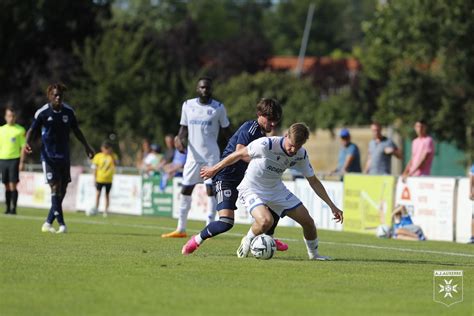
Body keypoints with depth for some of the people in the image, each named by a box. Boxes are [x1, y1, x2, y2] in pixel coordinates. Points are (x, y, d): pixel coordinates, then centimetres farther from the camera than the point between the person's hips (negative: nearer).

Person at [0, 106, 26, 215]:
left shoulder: (20, 130, -1)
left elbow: (23, 147, -2)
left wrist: (21, 162, -8)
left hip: (14, 160, -4)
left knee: (13, 185, -9)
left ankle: (13, 208, -8)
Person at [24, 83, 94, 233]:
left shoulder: (69, 111, 2)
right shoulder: (42, 113, -9)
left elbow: (76, 130, 16)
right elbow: (32, 130, -3)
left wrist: (87, 147, 19)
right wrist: (27, 143, -23)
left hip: (64, 156, 5)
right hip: (49, 156, -5)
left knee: (62, 189, 4)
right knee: (55, 187, -14)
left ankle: (48, 223, 16)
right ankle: (61, 224, -14)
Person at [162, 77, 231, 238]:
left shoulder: (218, 108, -2)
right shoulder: (188, 105, 6)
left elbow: (226, 131, 4)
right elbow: (184, 128, 13)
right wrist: (179, 139, -8)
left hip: (211, 155, -3)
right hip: (193, 154, 4)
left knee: (211, 190, -8)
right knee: (185, 190, 5)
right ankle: (181, 229, 13)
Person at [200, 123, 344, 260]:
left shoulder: (301, 155, -11)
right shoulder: (266, 144, -29)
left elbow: (313, 181, 1)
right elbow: (239, 154, -15)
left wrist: (332, 206, 0)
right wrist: (215, 169, -5)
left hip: (276, 189, 6)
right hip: (252, 190, -5)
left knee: (308, 221, 0)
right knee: (266, 221, -33)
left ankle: (314, 254, 28)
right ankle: (246, 243, -1)